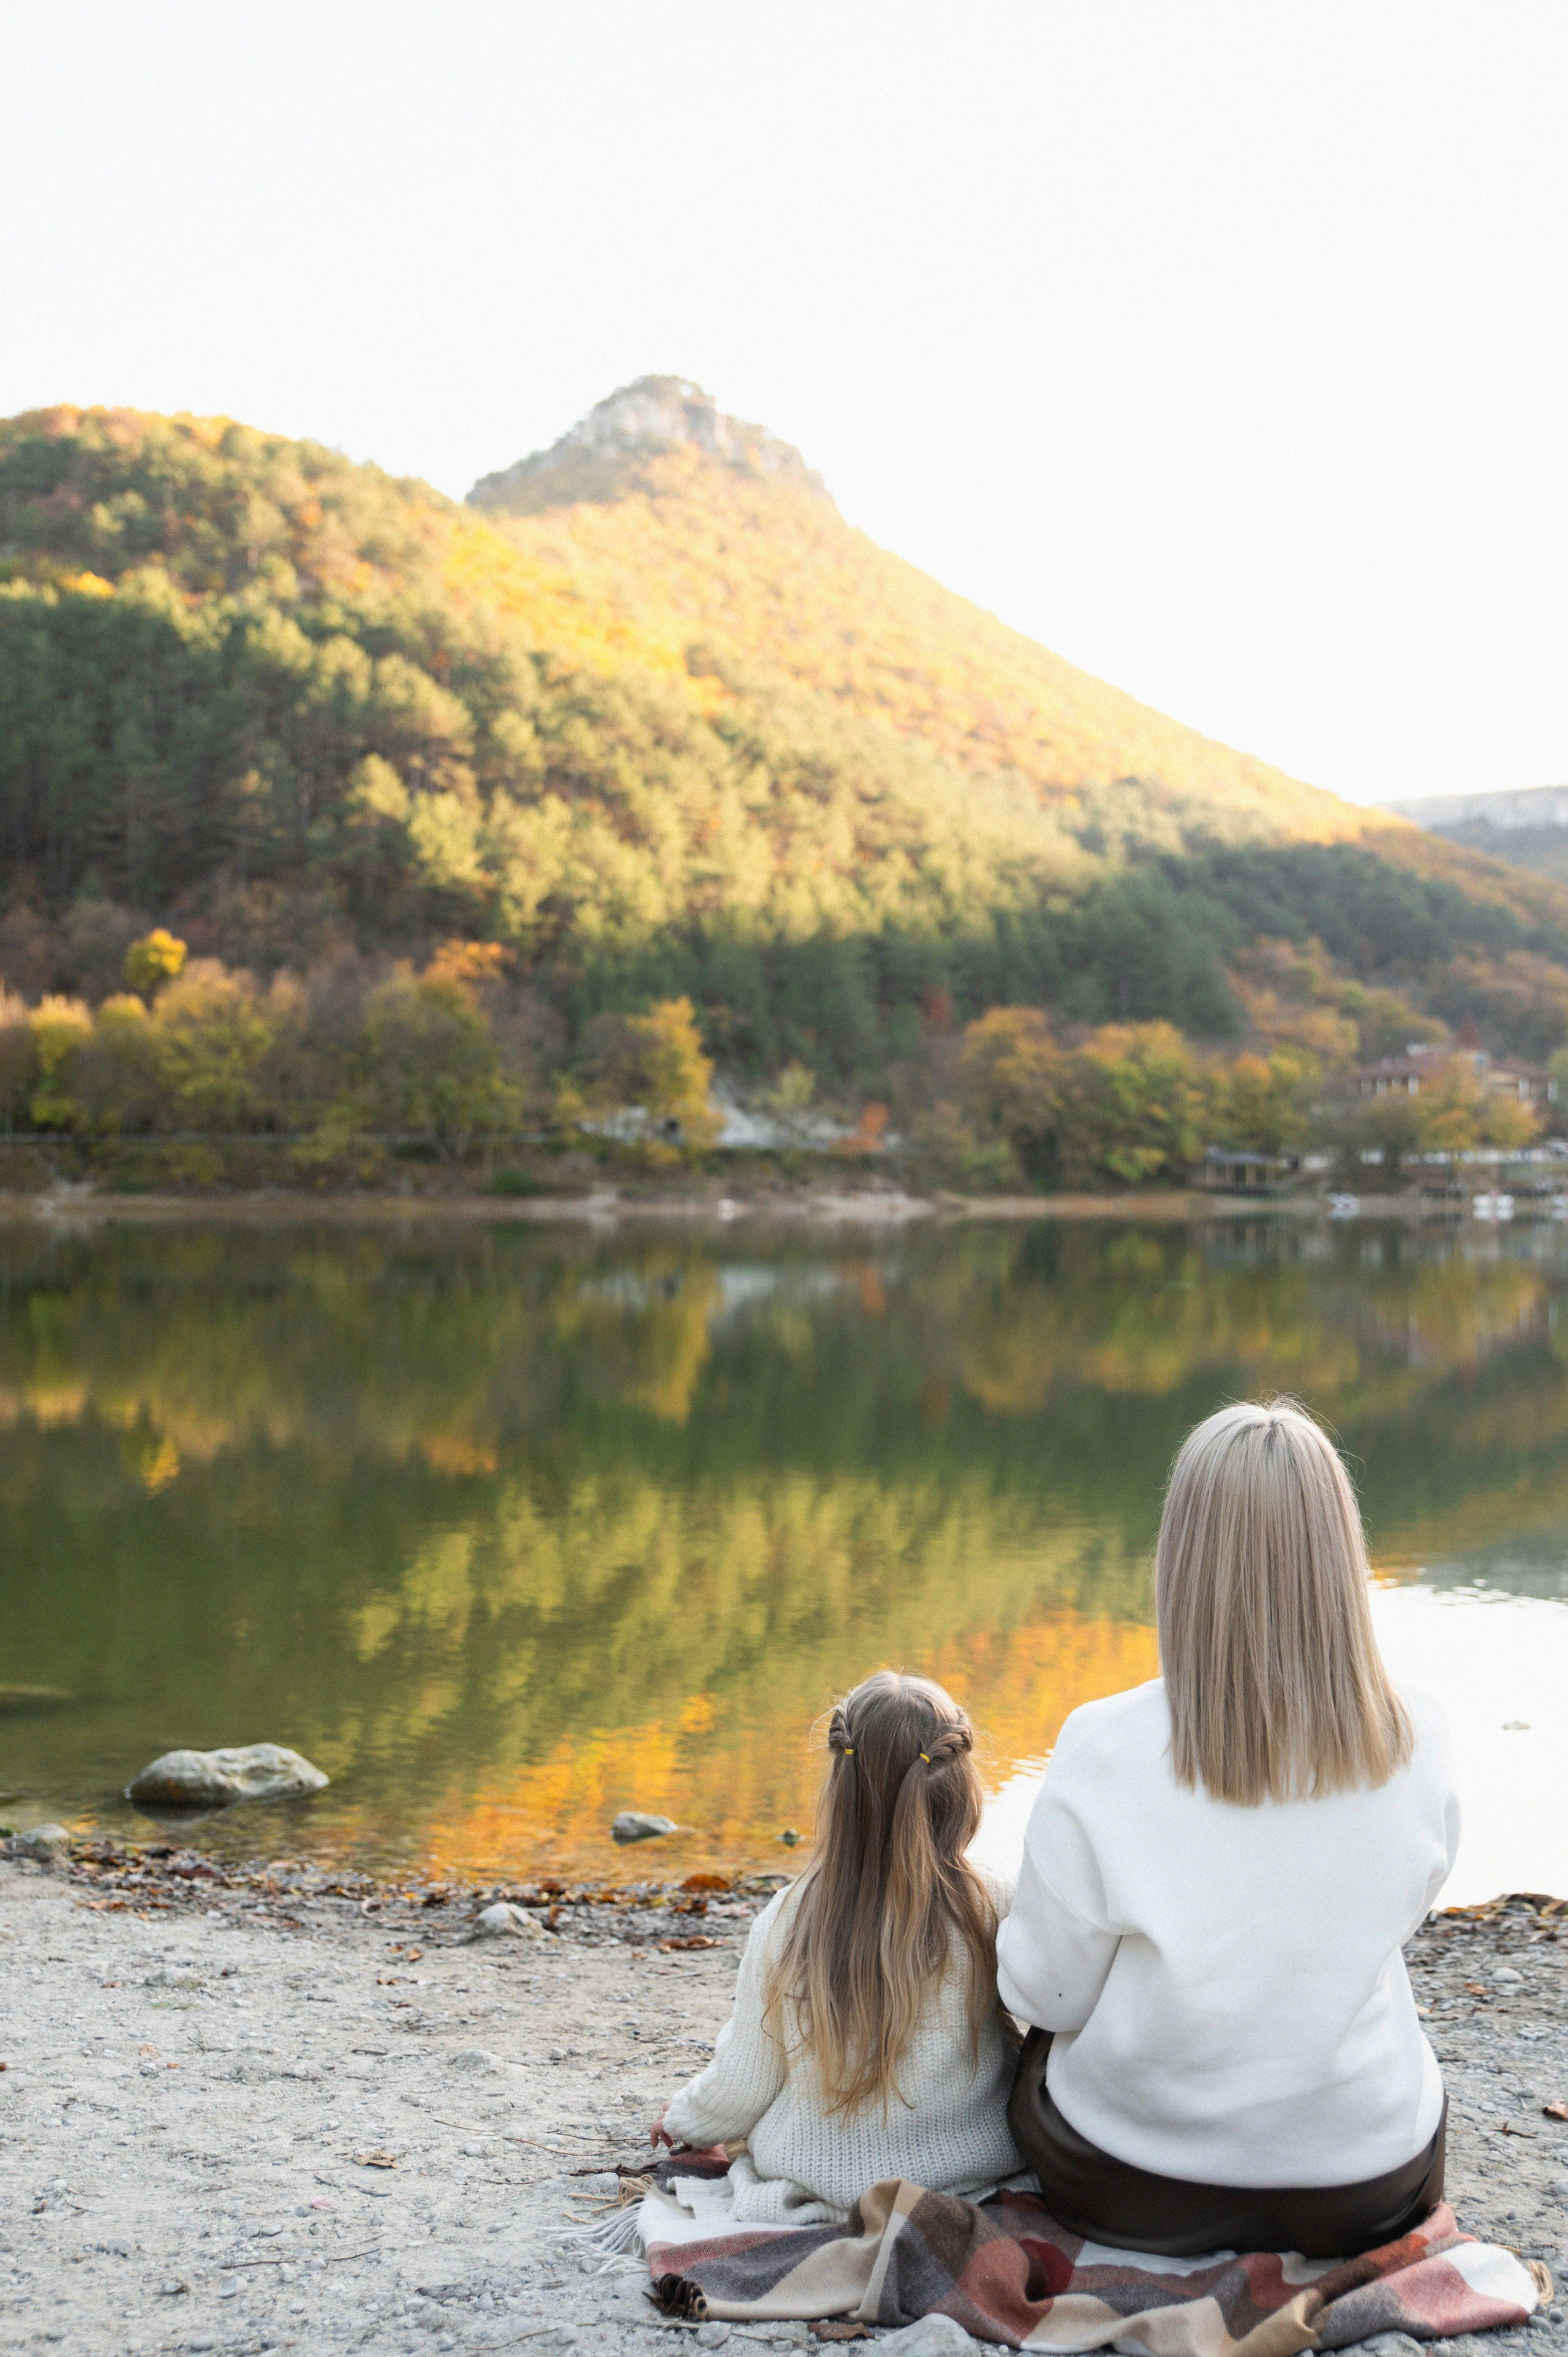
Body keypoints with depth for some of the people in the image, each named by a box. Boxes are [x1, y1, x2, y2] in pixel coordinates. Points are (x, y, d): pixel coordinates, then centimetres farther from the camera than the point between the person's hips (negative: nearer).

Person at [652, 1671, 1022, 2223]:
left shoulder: (787, 1922, -14)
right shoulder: (993, 1910, -18)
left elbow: (742, 2088, -3)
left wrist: (683, 2119, 18)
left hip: (815, 2172, 2)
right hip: (970, 2165, -2)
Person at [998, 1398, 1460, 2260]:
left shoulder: (1104, 1753, -24)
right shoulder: (1416, 1739, -16)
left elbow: (1047, 1996, -12)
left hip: (1130, 2192, -1)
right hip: (1368, 2195, 2)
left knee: (1047, 2052, 32)